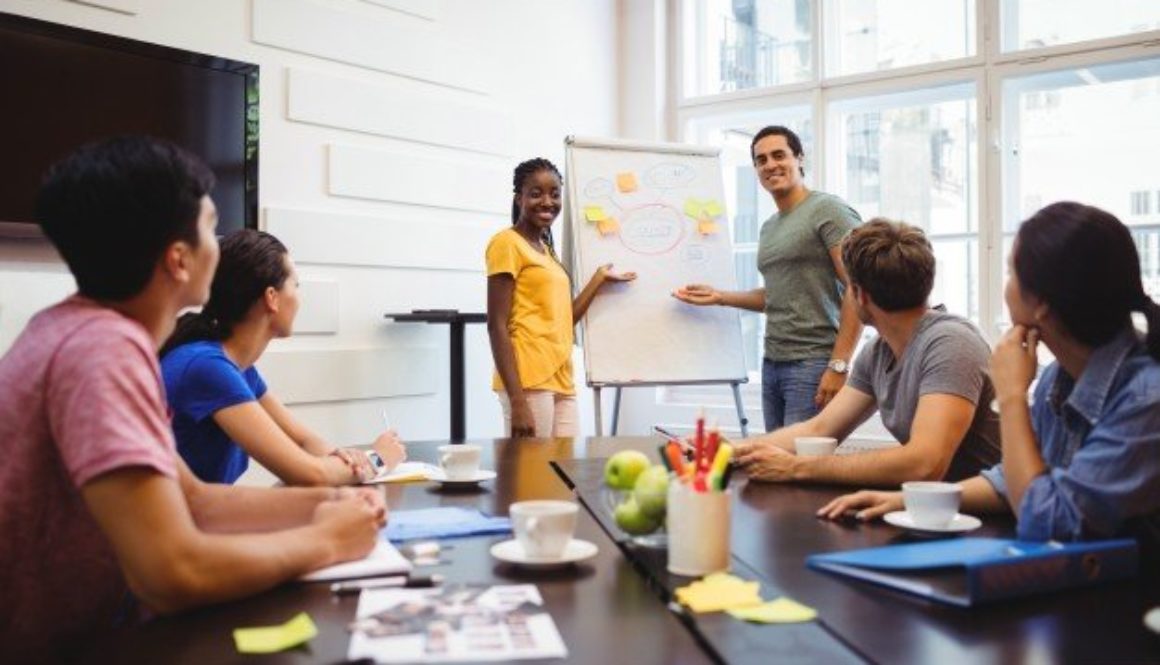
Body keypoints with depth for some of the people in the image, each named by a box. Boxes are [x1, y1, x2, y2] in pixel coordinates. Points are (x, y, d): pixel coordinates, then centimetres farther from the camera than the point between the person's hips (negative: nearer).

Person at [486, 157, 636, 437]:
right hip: (528, 382, -8)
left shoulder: (546, 249, 18)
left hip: (561, 382, 8)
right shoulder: (507, 242, -4)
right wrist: (517, 400, -18)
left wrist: (600, 278, 19)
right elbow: (497, 326, -11)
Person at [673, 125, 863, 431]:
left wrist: (838, 365, -19)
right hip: (771, 364, 8)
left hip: (814, 363, -7)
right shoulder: (768, 227, 18)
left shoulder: (827, 210, -6)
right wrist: (718, 296, 18)